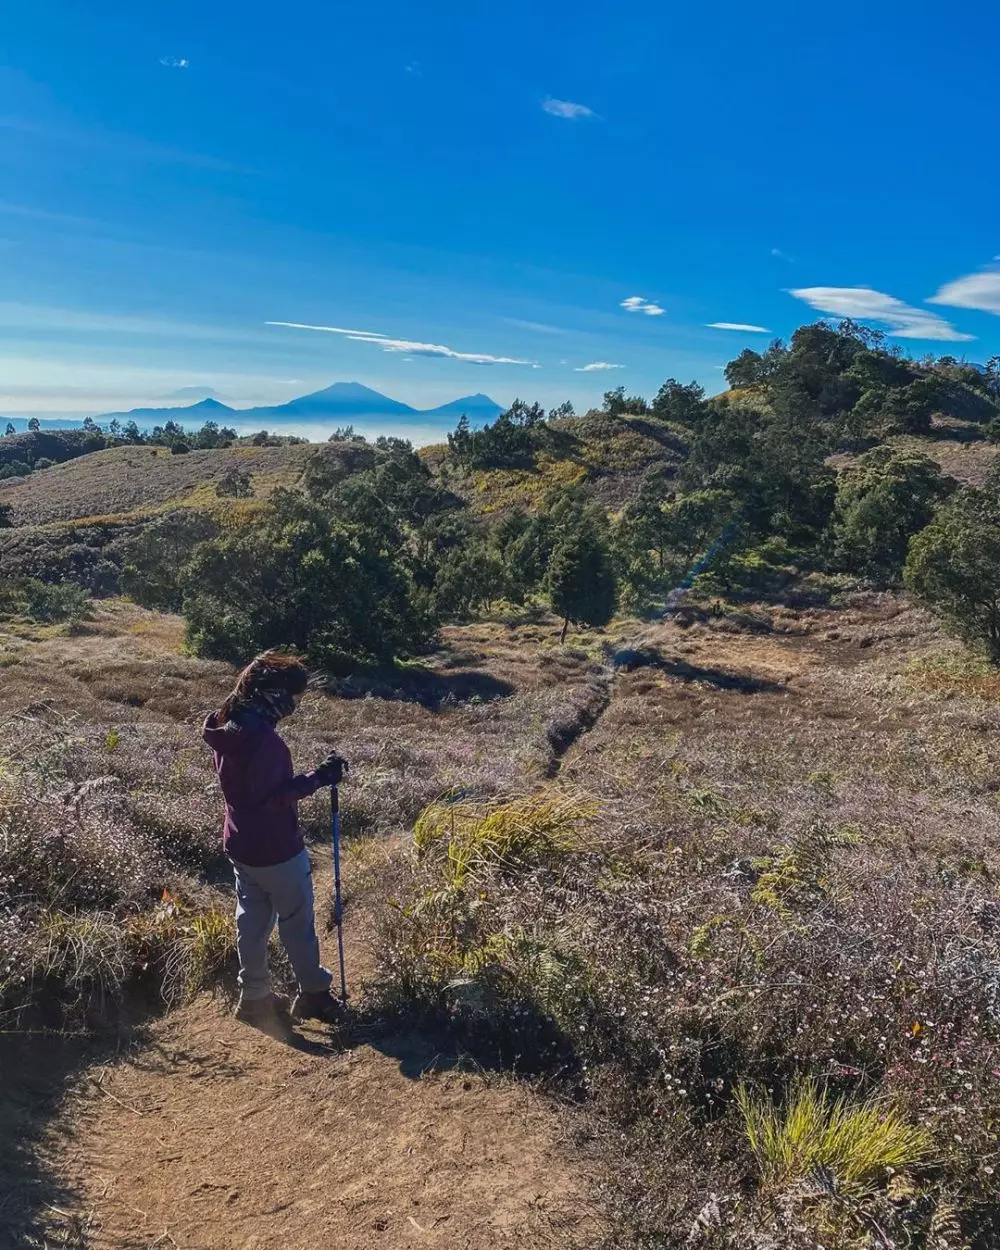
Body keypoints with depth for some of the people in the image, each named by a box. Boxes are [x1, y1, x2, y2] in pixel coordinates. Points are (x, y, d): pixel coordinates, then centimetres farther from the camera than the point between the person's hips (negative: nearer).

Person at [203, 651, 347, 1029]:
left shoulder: (225, 727, 1)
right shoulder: (263, 738, -29)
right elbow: (271, 795, -30)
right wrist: (318, 778, -28)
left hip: (240, 845, 8)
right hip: (276, 849, -8)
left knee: (252, 920, 19)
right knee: (297, 922, 11)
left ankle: (254, 997, 31)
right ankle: (313, 993, 28)